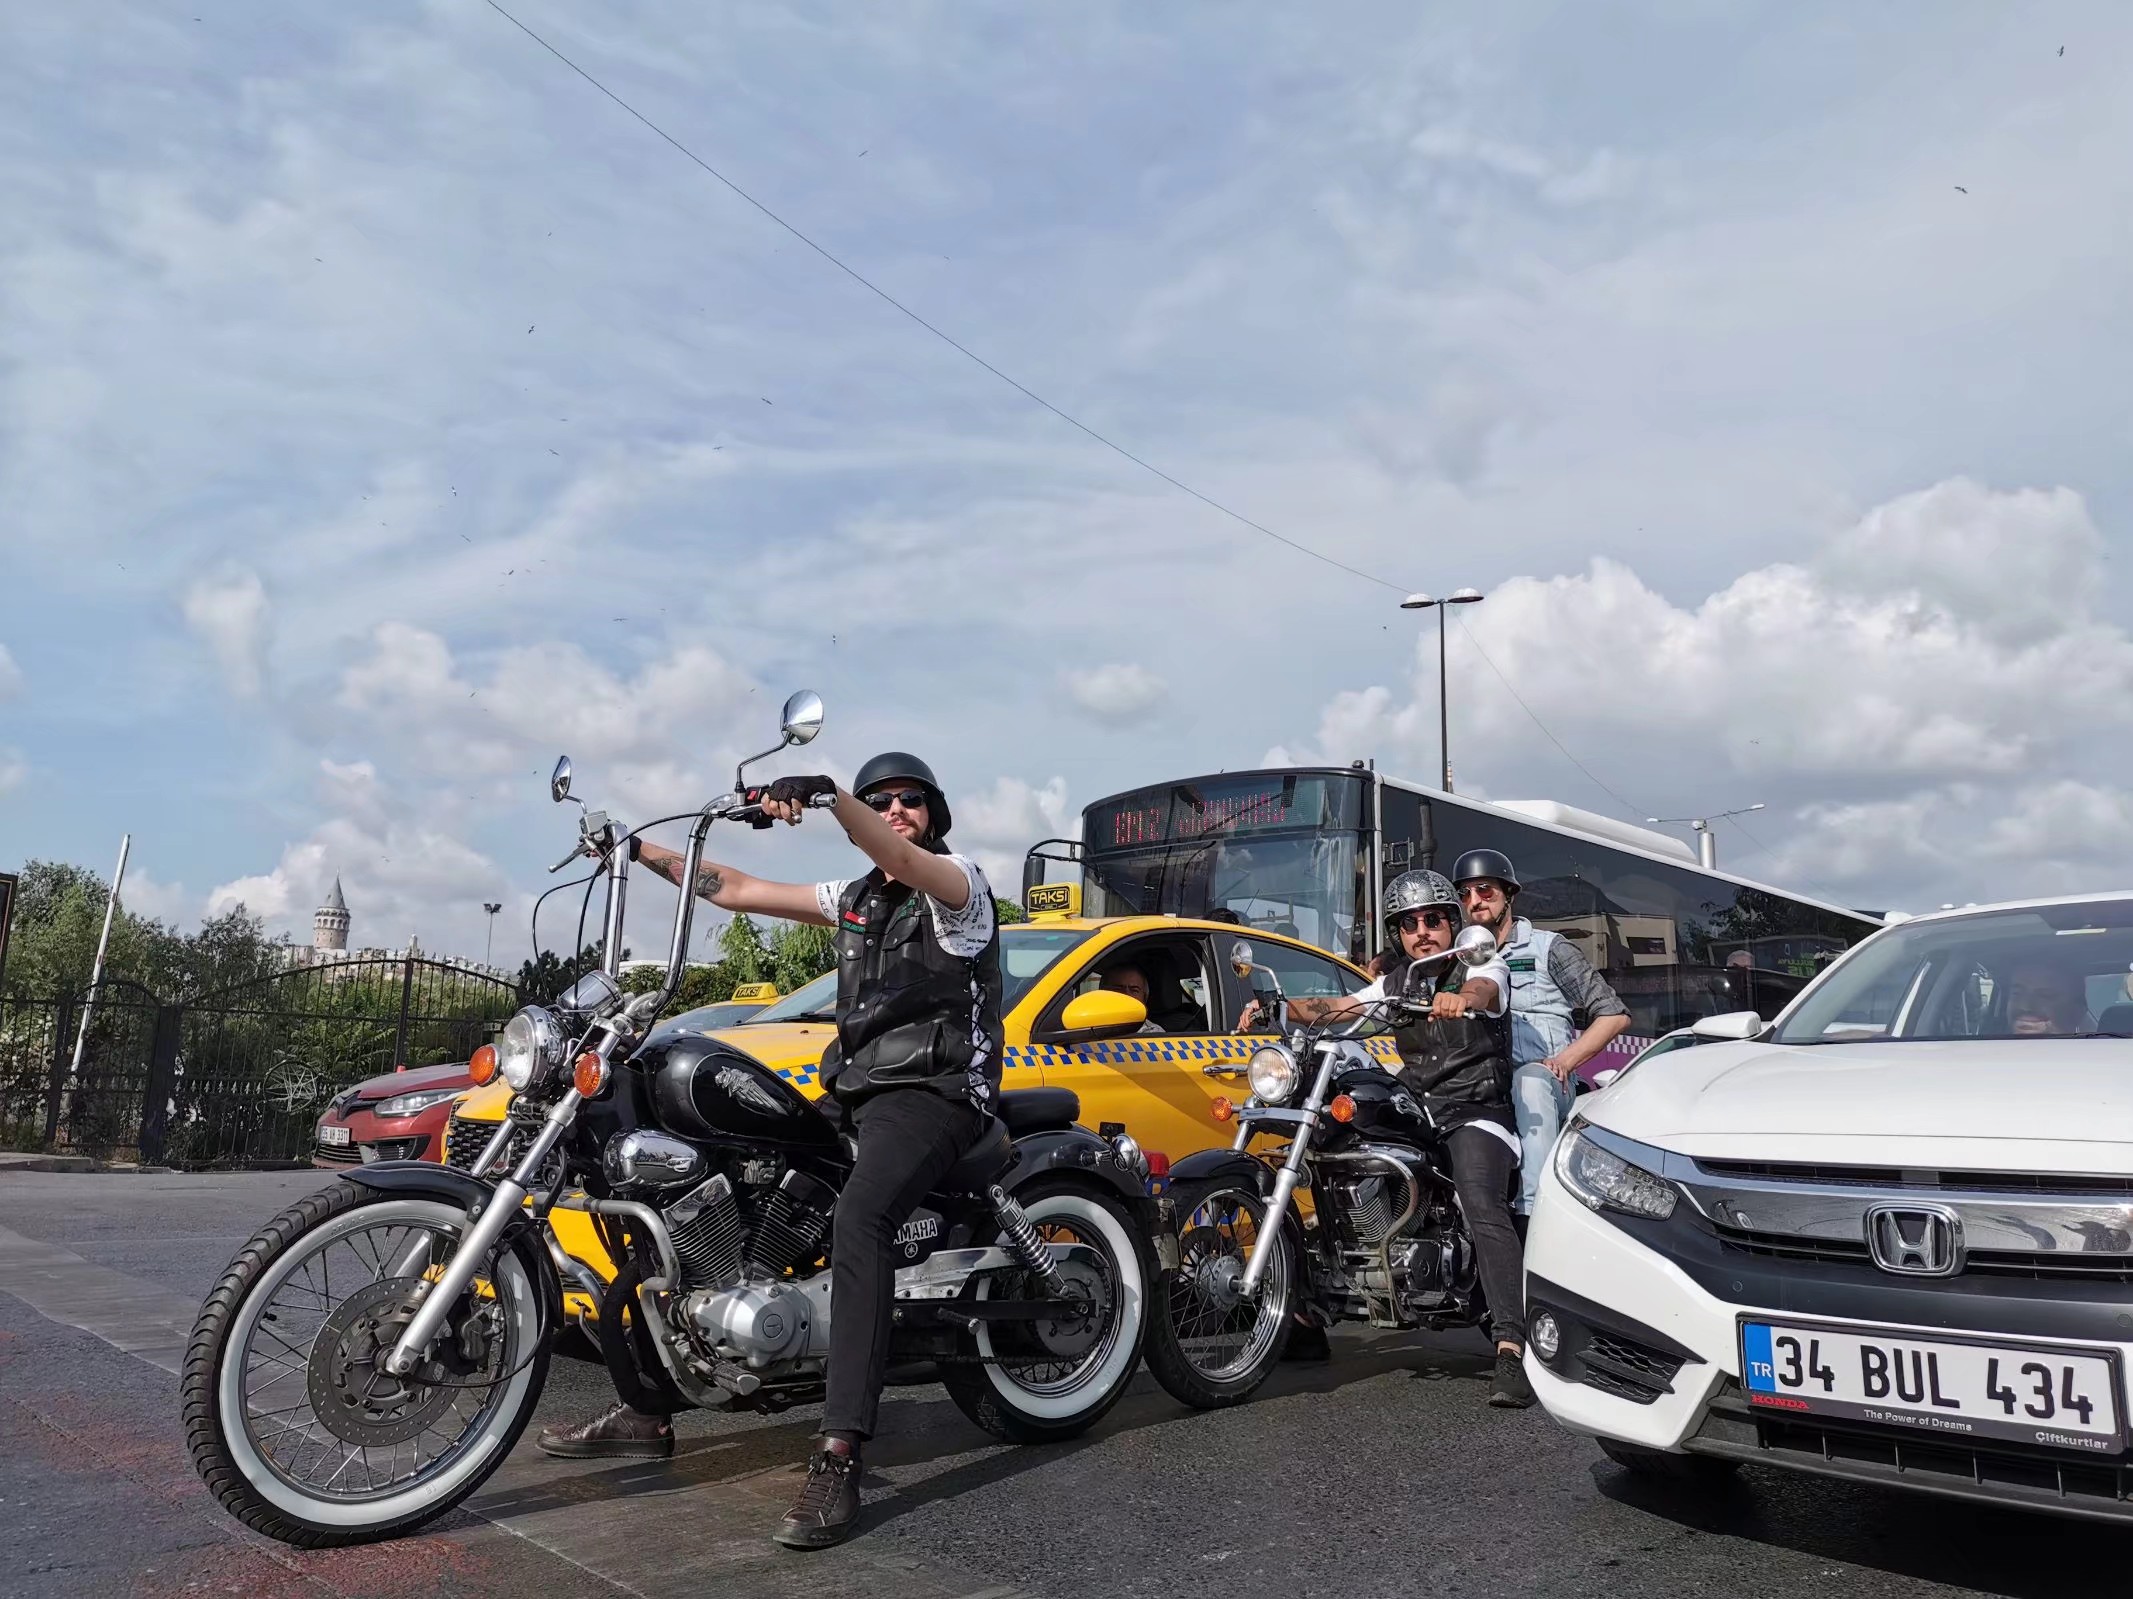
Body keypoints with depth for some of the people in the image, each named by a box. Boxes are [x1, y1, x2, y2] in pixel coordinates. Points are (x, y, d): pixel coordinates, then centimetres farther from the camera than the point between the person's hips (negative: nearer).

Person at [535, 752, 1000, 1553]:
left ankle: (837, 1461, -37)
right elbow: (741, 890, 20)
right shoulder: (855, 897, 21)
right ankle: (650, 1407, 10)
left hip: (931, 1092, -8)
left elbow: (903, 859, -24)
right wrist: (644, 851, 16)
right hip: (854, 1092, 8)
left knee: (856, 1221, -35)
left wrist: (826, 792, -40)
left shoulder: (959, 880, 0)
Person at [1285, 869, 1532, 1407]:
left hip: (1475, 1111, -6)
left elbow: (1485, 989, -24)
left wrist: (1460, 998, -49)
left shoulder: (1483, 966, 2)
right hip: (1413, 1107, 6)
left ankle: (1511, 1348, -35)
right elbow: (1336, 1008, 6)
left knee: (1483, 1207, -28)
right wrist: (1276, 1008, -13)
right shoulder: (1395, 984, 18)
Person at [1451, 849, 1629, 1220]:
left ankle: (1534, 1210, -45)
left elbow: (1614, 1014, 6)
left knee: (1530, 1079, -38)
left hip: (1541, 1083, -3)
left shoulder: (1546, 948, 9)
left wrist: (1564, 1061, -7)